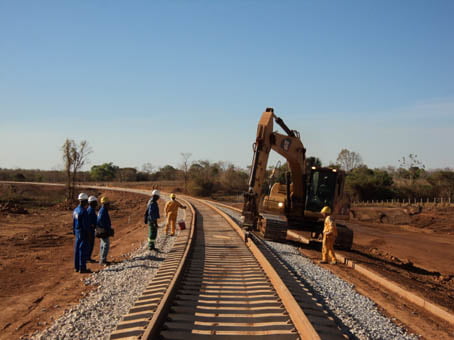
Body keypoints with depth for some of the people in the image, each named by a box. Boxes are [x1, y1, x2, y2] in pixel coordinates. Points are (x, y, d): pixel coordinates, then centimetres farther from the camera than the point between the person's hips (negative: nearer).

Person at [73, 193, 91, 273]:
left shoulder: (76, 210, 9)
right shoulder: (83, 211, -19)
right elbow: (85, 224, -21)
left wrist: (74, 232, 22)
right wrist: (88, 234, -16)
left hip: (77, 232, 9)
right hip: (83, 232, -9)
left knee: (77, 249, 13)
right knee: (83, 250, -6)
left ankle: (77, 267, 19)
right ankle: (82, 268, -4)